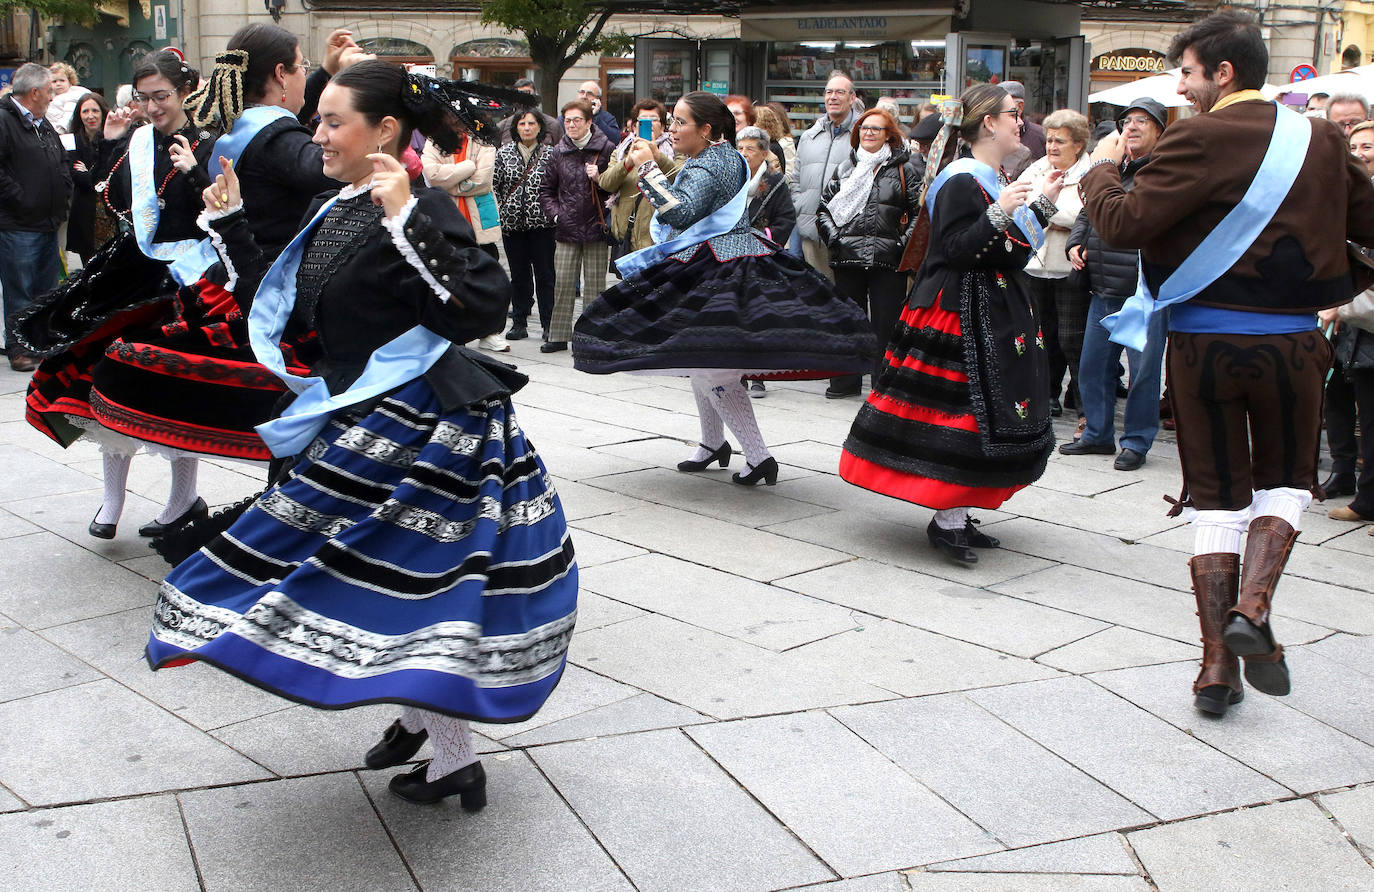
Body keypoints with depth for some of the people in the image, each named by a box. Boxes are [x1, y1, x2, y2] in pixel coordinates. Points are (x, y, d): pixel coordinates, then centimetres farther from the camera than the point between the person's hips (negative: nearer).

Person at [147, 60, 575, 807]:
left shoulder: (425, 212, -16)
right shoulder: (328, 214, 10)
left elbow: (482, 307, -29)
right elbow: (282, 307, 18)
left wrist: (407, 220, -32)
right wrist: (231, 225, 14)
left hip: (418, 426, -9)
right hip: (357, 422, 9)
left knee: (408, 577, -3)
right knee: (384, 574, 18)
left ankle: (453, 760, 10)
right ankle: (419, 716, 37)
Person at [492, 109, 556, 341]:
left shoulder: (550, 154, 1)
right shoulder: (504, 153, 6)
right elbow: (495, 186, 7)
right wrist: (502, 212, 1)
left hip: (541, 223, -2)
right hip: (512, 224, 2)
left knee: (544, 274, 0)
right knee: (518, 274, 9)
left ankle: (548, 324, 5)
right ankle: (519, 322, 15)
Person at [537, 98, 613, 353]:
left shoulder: (606, 149, -1)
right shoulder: (559, 152, 9)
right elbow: (546, 190, 18)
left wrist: (600, 178, -14)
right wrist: (555, 213, 5)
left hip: (596, 227, -3)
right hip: (566, 229, 3)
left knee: (594, 284, 2)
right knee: (562, 284, 2)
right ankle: (558, 335, 10)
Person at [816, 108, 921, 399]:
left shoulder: (904, 169, 4)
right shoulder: (846, 167, 14)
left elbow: (920, 211, 1)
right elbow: (824, 207, 16)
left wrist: (902, 244, -9)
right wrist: (833, 237, 2)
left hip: (887, 260, -3)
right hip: (848, 257, 3)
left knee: (885, 322, -2)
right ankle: (846, 381, 21)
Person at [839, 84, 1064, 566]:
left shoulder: (997, 182, 15)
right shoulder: (961, 181, -15)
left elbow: (1011, 252, 18)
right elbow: (954, 250, -22)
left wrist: (1042, 203, 18)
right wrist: (997, 214, -30)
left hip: (996, 313, 10)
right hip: (960, 314, -10)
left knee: (988, 412, 11)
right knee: (960, 415, -10)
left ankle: (957, 515, 17)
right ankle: (947, 521, -3)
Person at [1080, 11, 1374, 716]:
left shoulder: (1199, 139, -11)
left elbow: (1126, 224, -16)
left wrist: (1101, 170, 2)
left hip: (1204, 340, -2)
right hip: (1291, 339, 2)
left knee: (1216, 495, 9)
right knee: (1285, 479, 20)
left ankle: (1218, 660, 10)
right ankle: (1253, 605, -4)